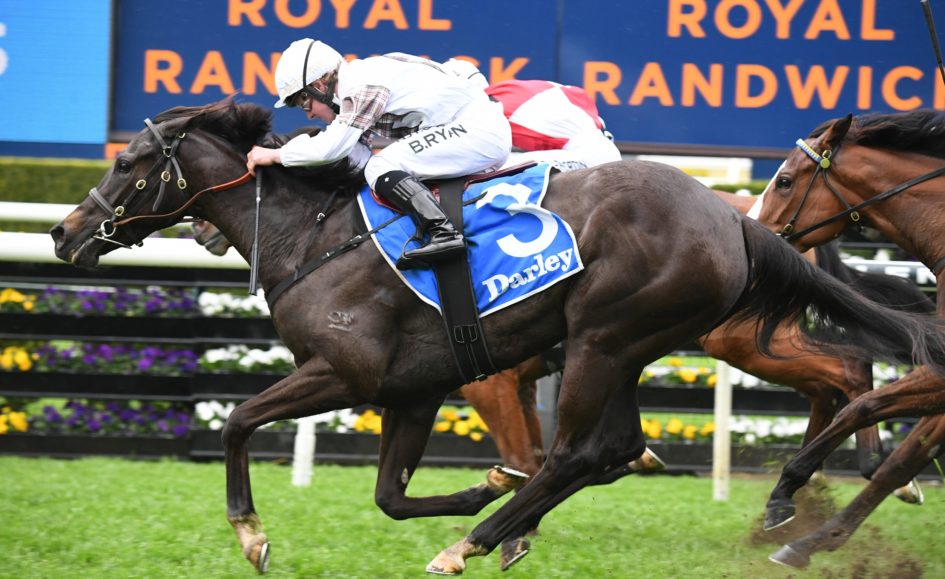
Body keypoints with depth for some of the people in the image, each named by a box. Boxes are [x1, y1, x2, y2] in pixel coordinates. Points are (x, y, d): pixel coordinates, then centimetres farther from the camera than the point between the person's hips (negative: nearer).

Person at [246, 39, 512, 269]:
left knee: (380, 169, -18)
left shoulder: (363, 86, -15)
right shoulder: (354, 89, 15)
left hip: (480, 130, -10)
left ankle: (443, 233, -32)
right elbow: (359, 158, 11)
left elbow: (332, 147, -21)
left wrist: (275, 155, -11)